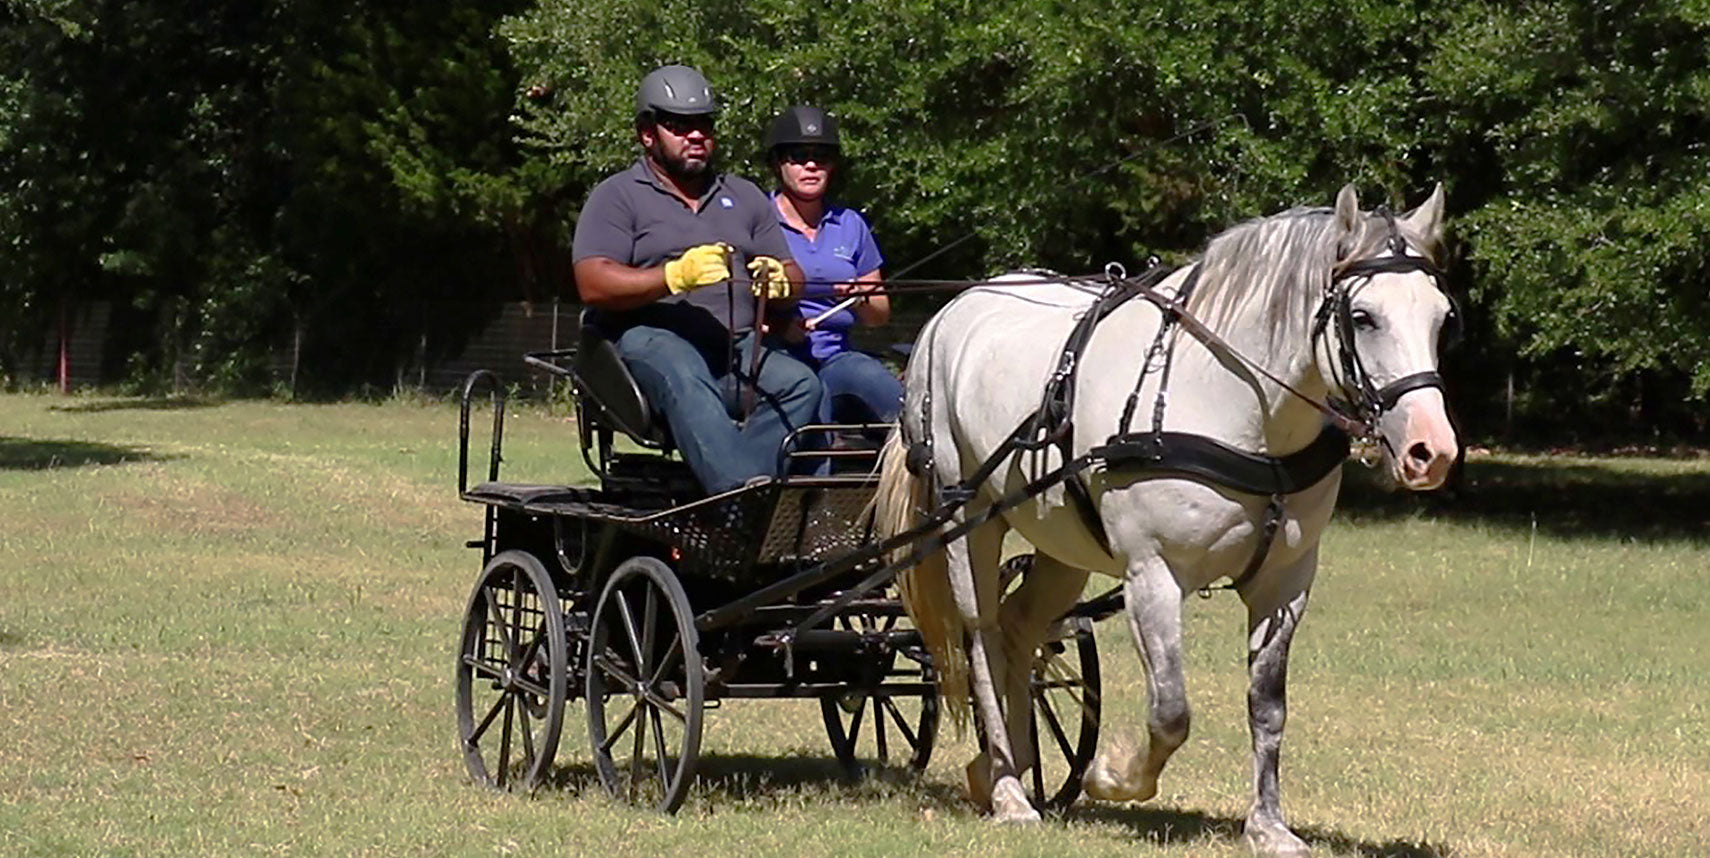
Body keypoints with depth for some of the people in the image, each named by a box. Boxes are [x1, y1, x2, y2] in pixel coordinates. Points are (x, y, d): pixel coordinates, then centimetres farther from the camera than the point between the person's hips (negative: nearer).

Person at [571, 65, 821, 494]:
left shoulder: (745, 197, 28)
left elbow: (794, 276, 23)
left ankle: (736, 489, -41)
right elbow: (593, 285, -4)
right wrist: (674, 276, -19)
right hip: (652, 337, -5)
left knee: (799, 384, -28)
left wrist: (779, 279, -4)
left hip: (740, 346, 5)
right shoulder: (617, 196, 12)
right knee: (686, 383, -40)